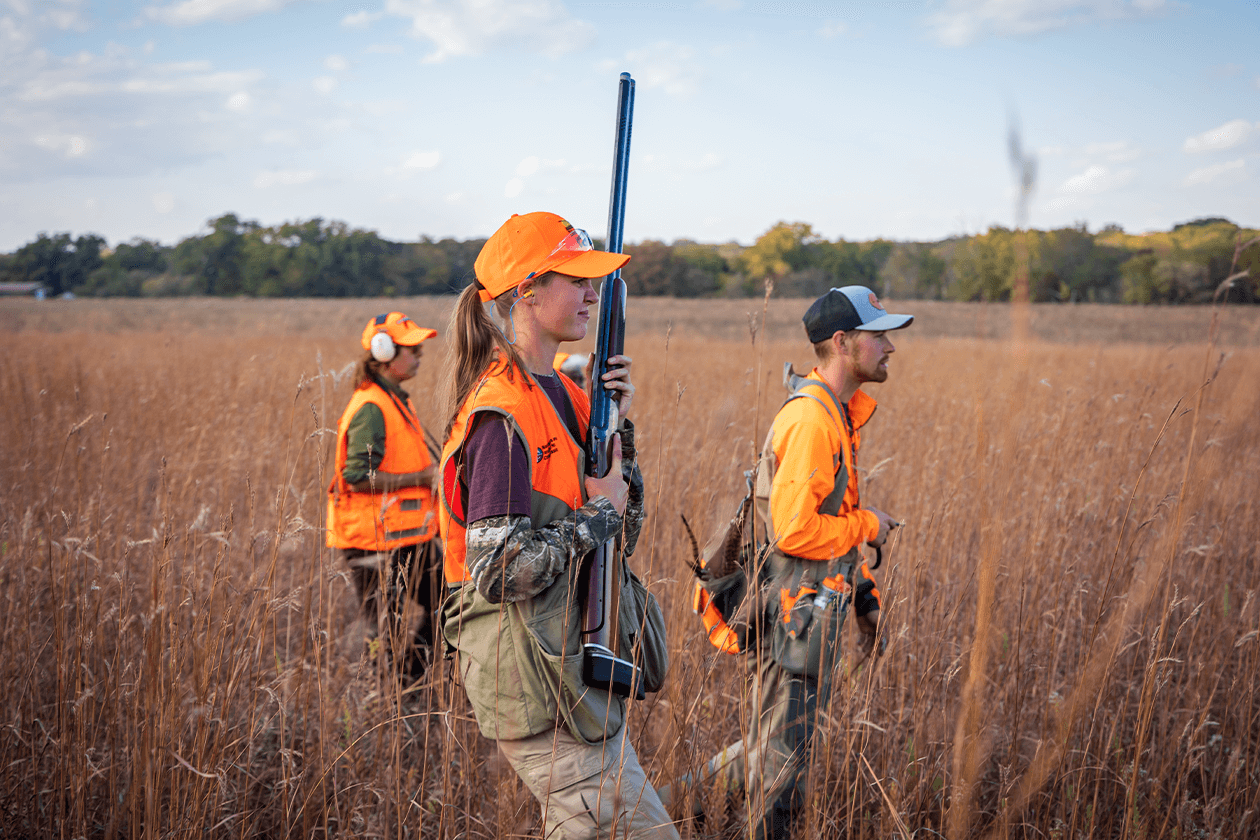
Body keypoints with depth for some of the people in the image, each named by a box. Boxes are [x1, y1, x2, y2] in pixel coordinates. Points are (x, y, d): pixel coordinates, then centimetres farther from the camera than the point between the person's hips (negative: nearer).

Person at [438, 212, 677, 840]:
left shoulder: (561, 394, 10)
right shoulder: (502, 417, -18)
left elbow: (624, 536, 14)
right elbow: (498, 569, -23)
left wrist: (617, 427, 2)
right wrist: (598, 515, -14)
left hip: (575, 665, 9)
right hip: (535, 678, -9)